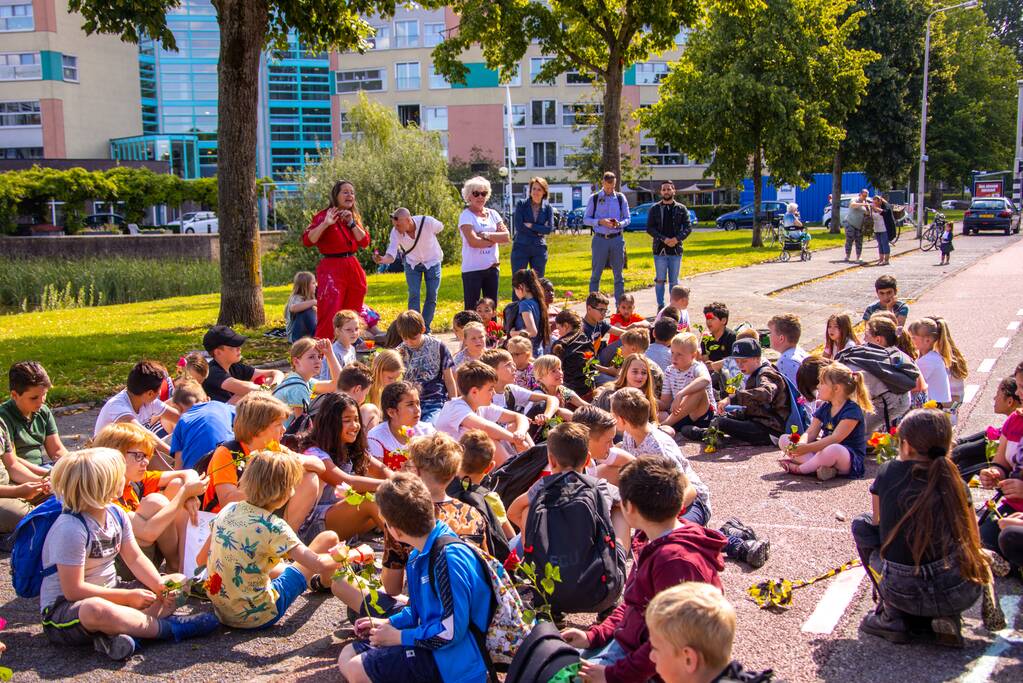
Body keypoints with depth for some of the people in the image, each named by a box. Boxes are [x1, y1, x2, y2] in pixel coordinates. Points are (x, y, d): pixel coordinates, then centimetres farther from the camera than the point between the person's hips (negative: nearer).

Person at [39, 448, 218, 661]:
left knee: (176, 582, -1)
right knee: (96, 610, -44)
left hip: (109, 596, 9)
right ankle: (169, 628, -29)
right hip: (62, 610, -9)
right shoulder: (71, 528, -22)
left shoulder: (116, 514, 2)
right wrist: (128, 596, -21)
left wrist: (161, 586, -13)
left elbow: (135, 558, 6)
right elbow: (74, 590, -24)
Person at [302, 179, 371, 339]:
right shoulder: (324, 215, -4)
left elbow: (365, 242, 3)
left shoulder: (354, 216, 15)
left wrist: (351, 223, -6)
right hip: (331, 269, -6)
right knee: (329, 315, -14)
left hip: (353, 268, 7)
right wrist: (325, 224, -25)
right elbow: (307, 240, -16)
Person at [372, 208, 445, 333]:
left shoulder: (428, 222, -30)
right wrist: (382, 259, -53)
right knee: (414, 295, -11)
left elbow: (440, 227, -6)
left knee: (432, 297, -1)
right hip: (412, 263, 0)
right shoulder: (395, 232, -27)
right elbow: (391, 255, -31)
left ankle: (426, 330, 11)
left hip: (432, 261, 0)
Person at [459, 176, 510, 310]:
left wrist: (485, 235, -13)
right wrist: (495, 239, -7)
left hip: (492, 267, 5)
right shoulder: (466, 216, -6)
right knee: (472, 310, -2)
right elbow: (473, 241, -20)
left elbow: (506, 237, -1)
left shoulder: (493, 214, 10)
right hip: (472, 269, -5)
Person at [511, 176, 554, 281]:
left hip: (539, 248, 2)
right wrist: (538, 232, -10)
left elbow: (550, 228, -8)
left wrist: (531, 226, -13)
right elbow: (519, 226, -12)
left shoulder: (548, 207, 4)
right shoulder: (521, 204, -1)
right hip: (521, 247, -2)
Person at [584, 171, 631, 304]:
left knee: (618, 274, 6)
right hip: (600, 239, -1)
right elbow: (586, 219, 2)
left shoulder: (621, 198, 7)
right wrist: (600, 222, -14)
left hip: (617, 239, 2)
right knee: (596, 274, 2)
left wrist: (620, 224, -12)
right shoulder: (594, 198, 2)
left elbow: (627, 219, 10)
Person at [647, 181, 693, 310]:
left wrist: (677, 239, -15)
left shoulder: (681, 209, 7)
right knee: (660, 280, 1)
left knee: (674, 281, 6)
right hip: (660, 249, 0)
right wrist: (664, 239, -13)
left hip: (676, 249, 0)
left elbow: (688, 227, 1)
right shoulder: (655, 209, 5)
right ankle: (661, 306, 8)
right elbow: (649, 228, -1)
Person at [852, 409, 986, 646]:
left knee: (862, 524, 22)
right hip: (959, 593, 2)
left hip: (903, 593, -2)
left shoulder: (888, 473, 3)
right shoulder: (955, 483, 6)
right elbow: (973, 541, 13)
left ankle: (893, 615, 14)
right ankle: (948, 617, 9)